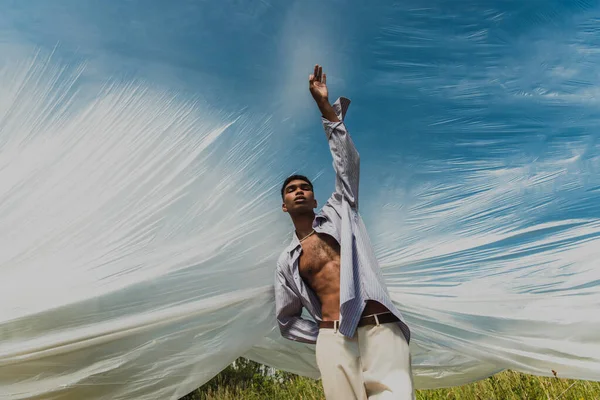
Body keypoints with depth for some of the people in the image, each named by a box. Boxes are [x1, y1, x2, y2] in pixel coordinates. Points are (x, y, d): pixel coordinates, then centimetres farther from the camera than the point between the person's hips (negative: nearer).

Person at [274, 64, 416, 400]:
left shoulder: (339, 213, 16)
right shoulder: (287, 261, 18)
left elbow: (347, 162, 6)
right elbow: (287, 320, 23)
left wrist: (325, 105, 2)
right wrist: (326, 336, 8)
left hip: (380, 328, -1)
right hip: (334, 340, 1)